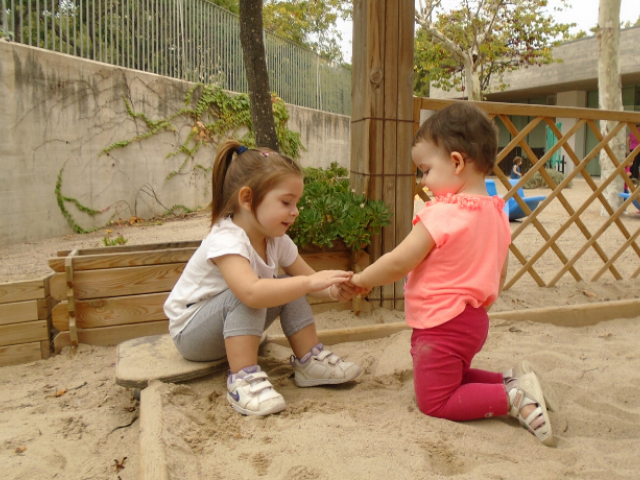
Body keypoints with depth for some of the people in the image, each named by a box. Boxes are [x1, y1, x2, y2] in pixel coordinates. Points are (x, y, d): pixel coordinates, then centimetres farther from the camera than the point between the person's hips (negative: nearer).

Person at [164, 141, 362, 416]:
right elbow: (251, 292, -49)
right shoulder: (226, 241, -32)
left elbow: (308, 279, -3)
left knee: (290, 287, -7)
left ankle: (310, 361, 0)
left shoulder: (276, 240, -6)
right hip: (190, 332, -8)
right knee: (244, 297, -34)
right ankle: (243, 380, -29)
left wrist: (333, 290, -24)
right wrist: (310, 282, -48)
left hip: (234, 325, 8)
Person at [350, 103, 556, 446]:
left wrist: (360, 279, -3)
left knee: (434, 401, 5)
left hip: (441, 325, -9)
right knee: (453, 379, 27)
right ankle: (514, 380, 9)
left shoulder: (442, 214, -23)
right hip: (474, 320, 9)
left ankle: (513, 398, -8)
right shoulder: (496, 212, 3)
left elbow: (397, 264, -20)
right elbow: (499, 275, 11)